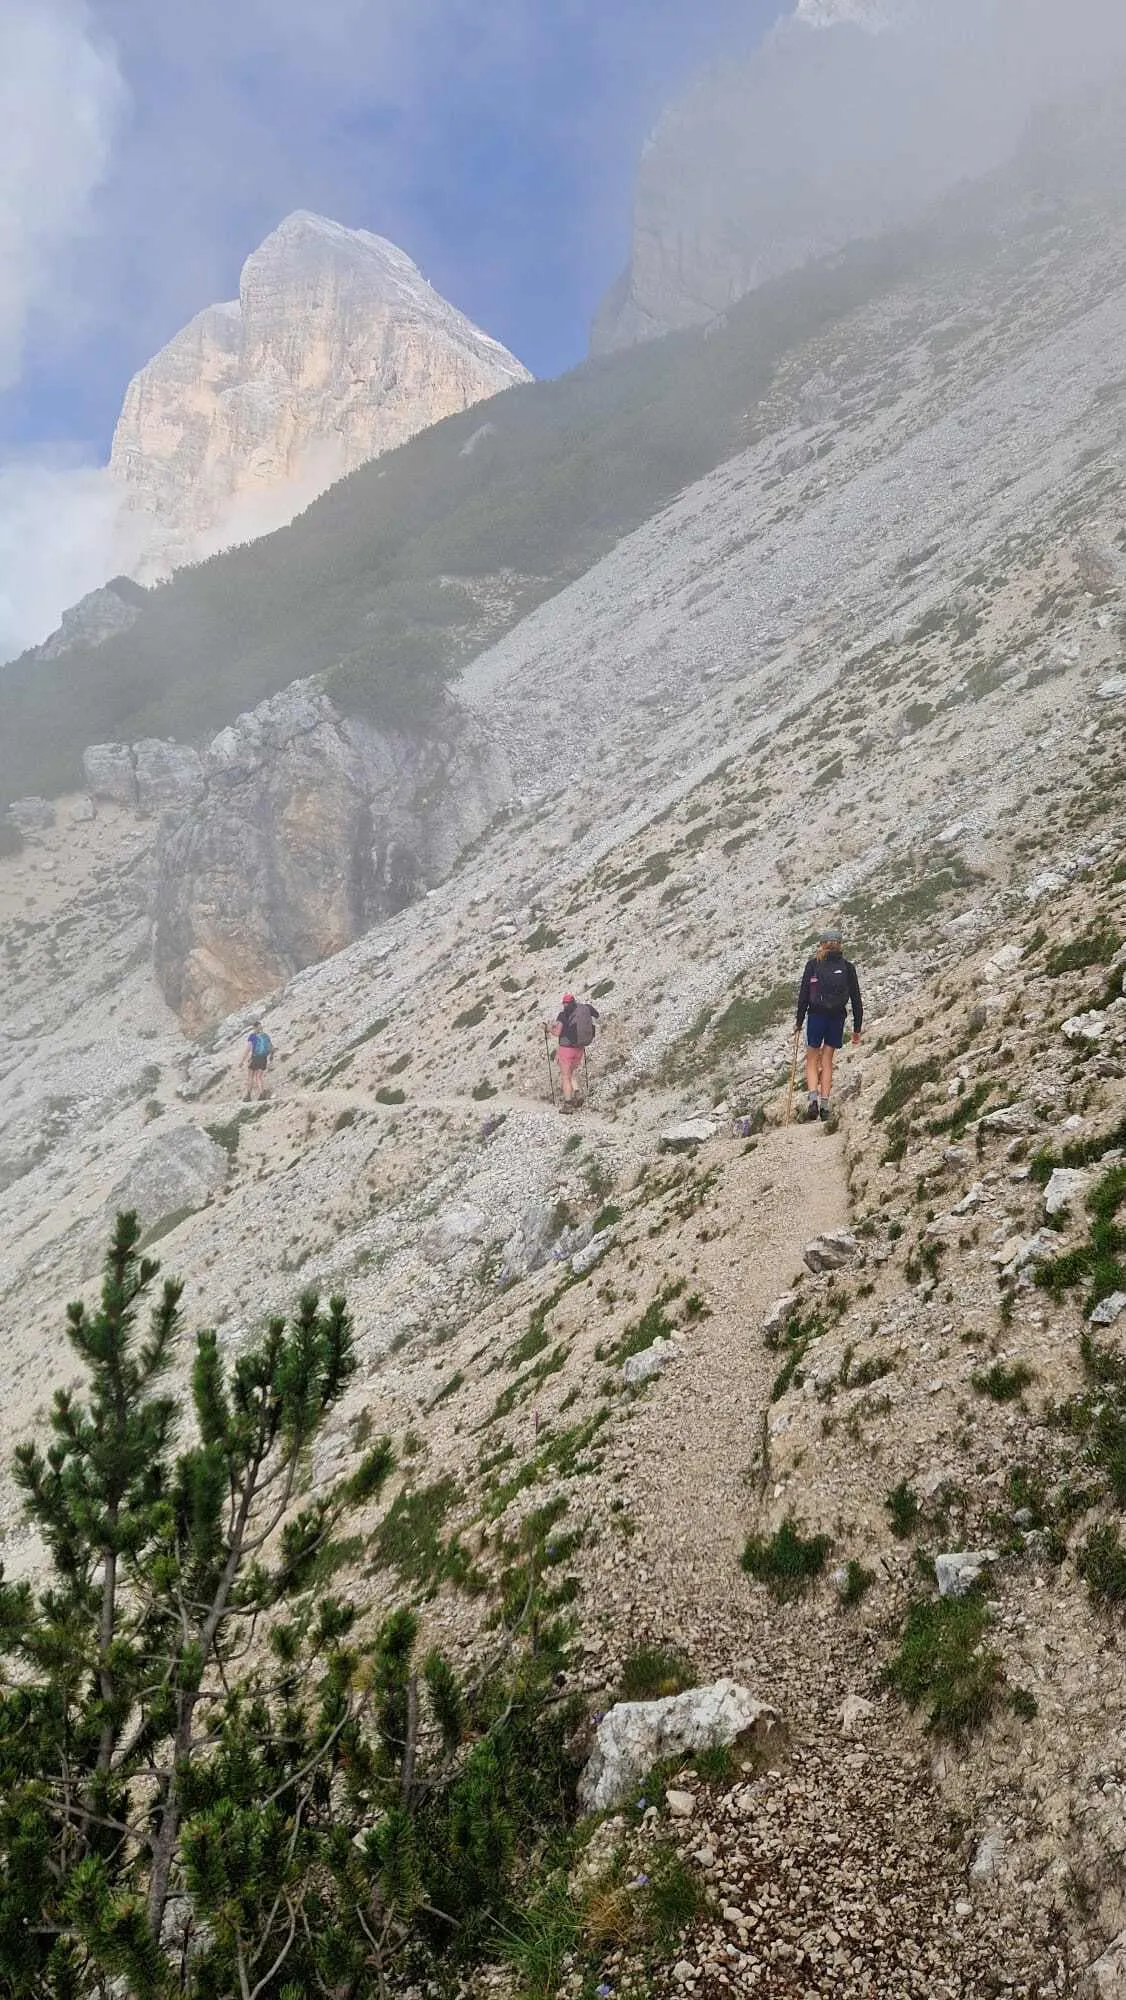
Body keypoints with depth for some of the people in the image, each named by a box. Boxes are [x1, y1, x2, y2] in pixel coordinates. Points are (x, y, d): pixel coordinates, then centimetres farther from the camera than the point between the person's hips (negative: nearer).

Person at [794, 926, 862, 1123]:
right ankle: (824, 1105, 6)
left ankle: (813, 1099, -13)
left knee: (812, 1061, 9)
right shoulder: (848, 967, 3)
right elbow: (856, 999, 3)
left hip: (816, 1016, -2)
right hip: (837, 1018, 2)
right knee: (827, 1061, 12)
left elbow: (803, 996, -3)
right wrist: (857, 1028, 9)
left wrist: (799, 1024, 4)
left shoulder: (813, 964, -2)